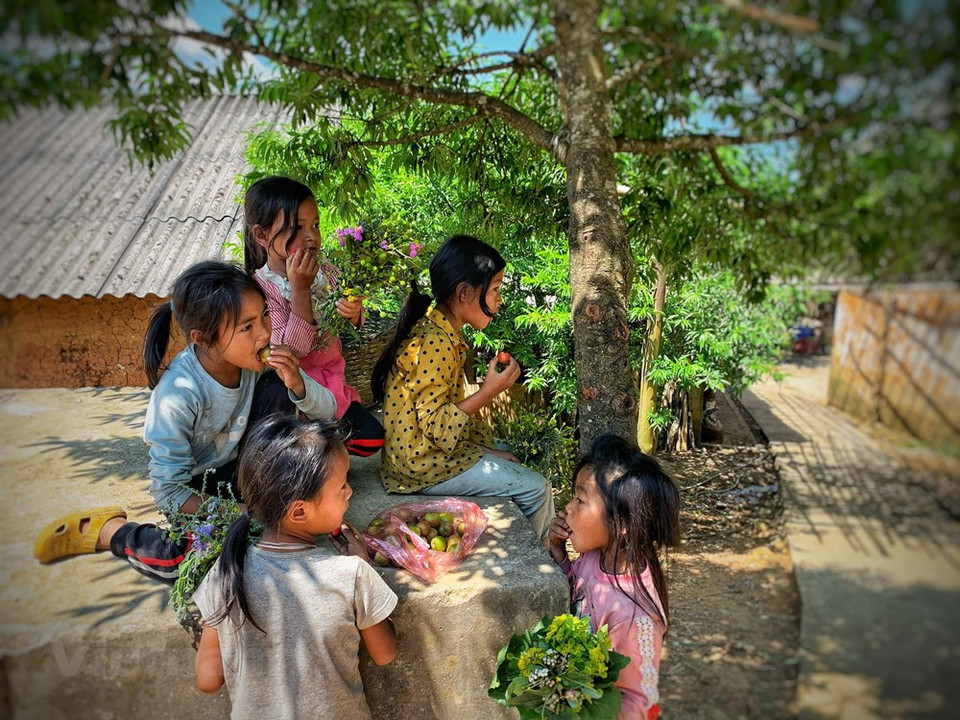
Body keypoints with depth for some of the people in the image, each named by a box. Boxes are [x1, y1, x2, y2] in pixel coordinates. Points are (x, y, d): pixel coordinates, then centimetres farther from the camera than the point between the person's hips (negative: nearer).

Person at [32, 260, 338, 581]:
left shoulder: (258, 359, -18)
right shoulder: (177, 395, -30)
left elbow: (328, 409, -10)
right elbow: (167, 490, -22)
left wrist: (298, 384, -32)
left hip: (243, 466, 4)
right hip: (194, 488, -3)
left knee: (277, 388, -20)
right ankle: (108, 530, -2)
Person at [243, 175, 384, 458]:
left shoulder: (325, 272, -3)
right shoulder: (262, 288, -18)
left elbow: (352, 324, 5)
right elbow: (292, 348, -26)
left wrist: (353, 312, -20)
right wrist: (300, 288, -31)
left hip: (331, 378, 6)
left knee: (372, 438, 0)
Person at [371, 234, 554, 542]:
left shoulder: (442, 333, 7)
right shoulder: (435, 343, -25)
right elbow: (435, 425, -25)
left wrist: (487, 448, 7)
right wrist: (488, 392, -22)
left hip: (432, 450, 11)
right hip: (422, 464, -11)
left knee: (517, 468, 22)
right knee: (535, 488, -6)